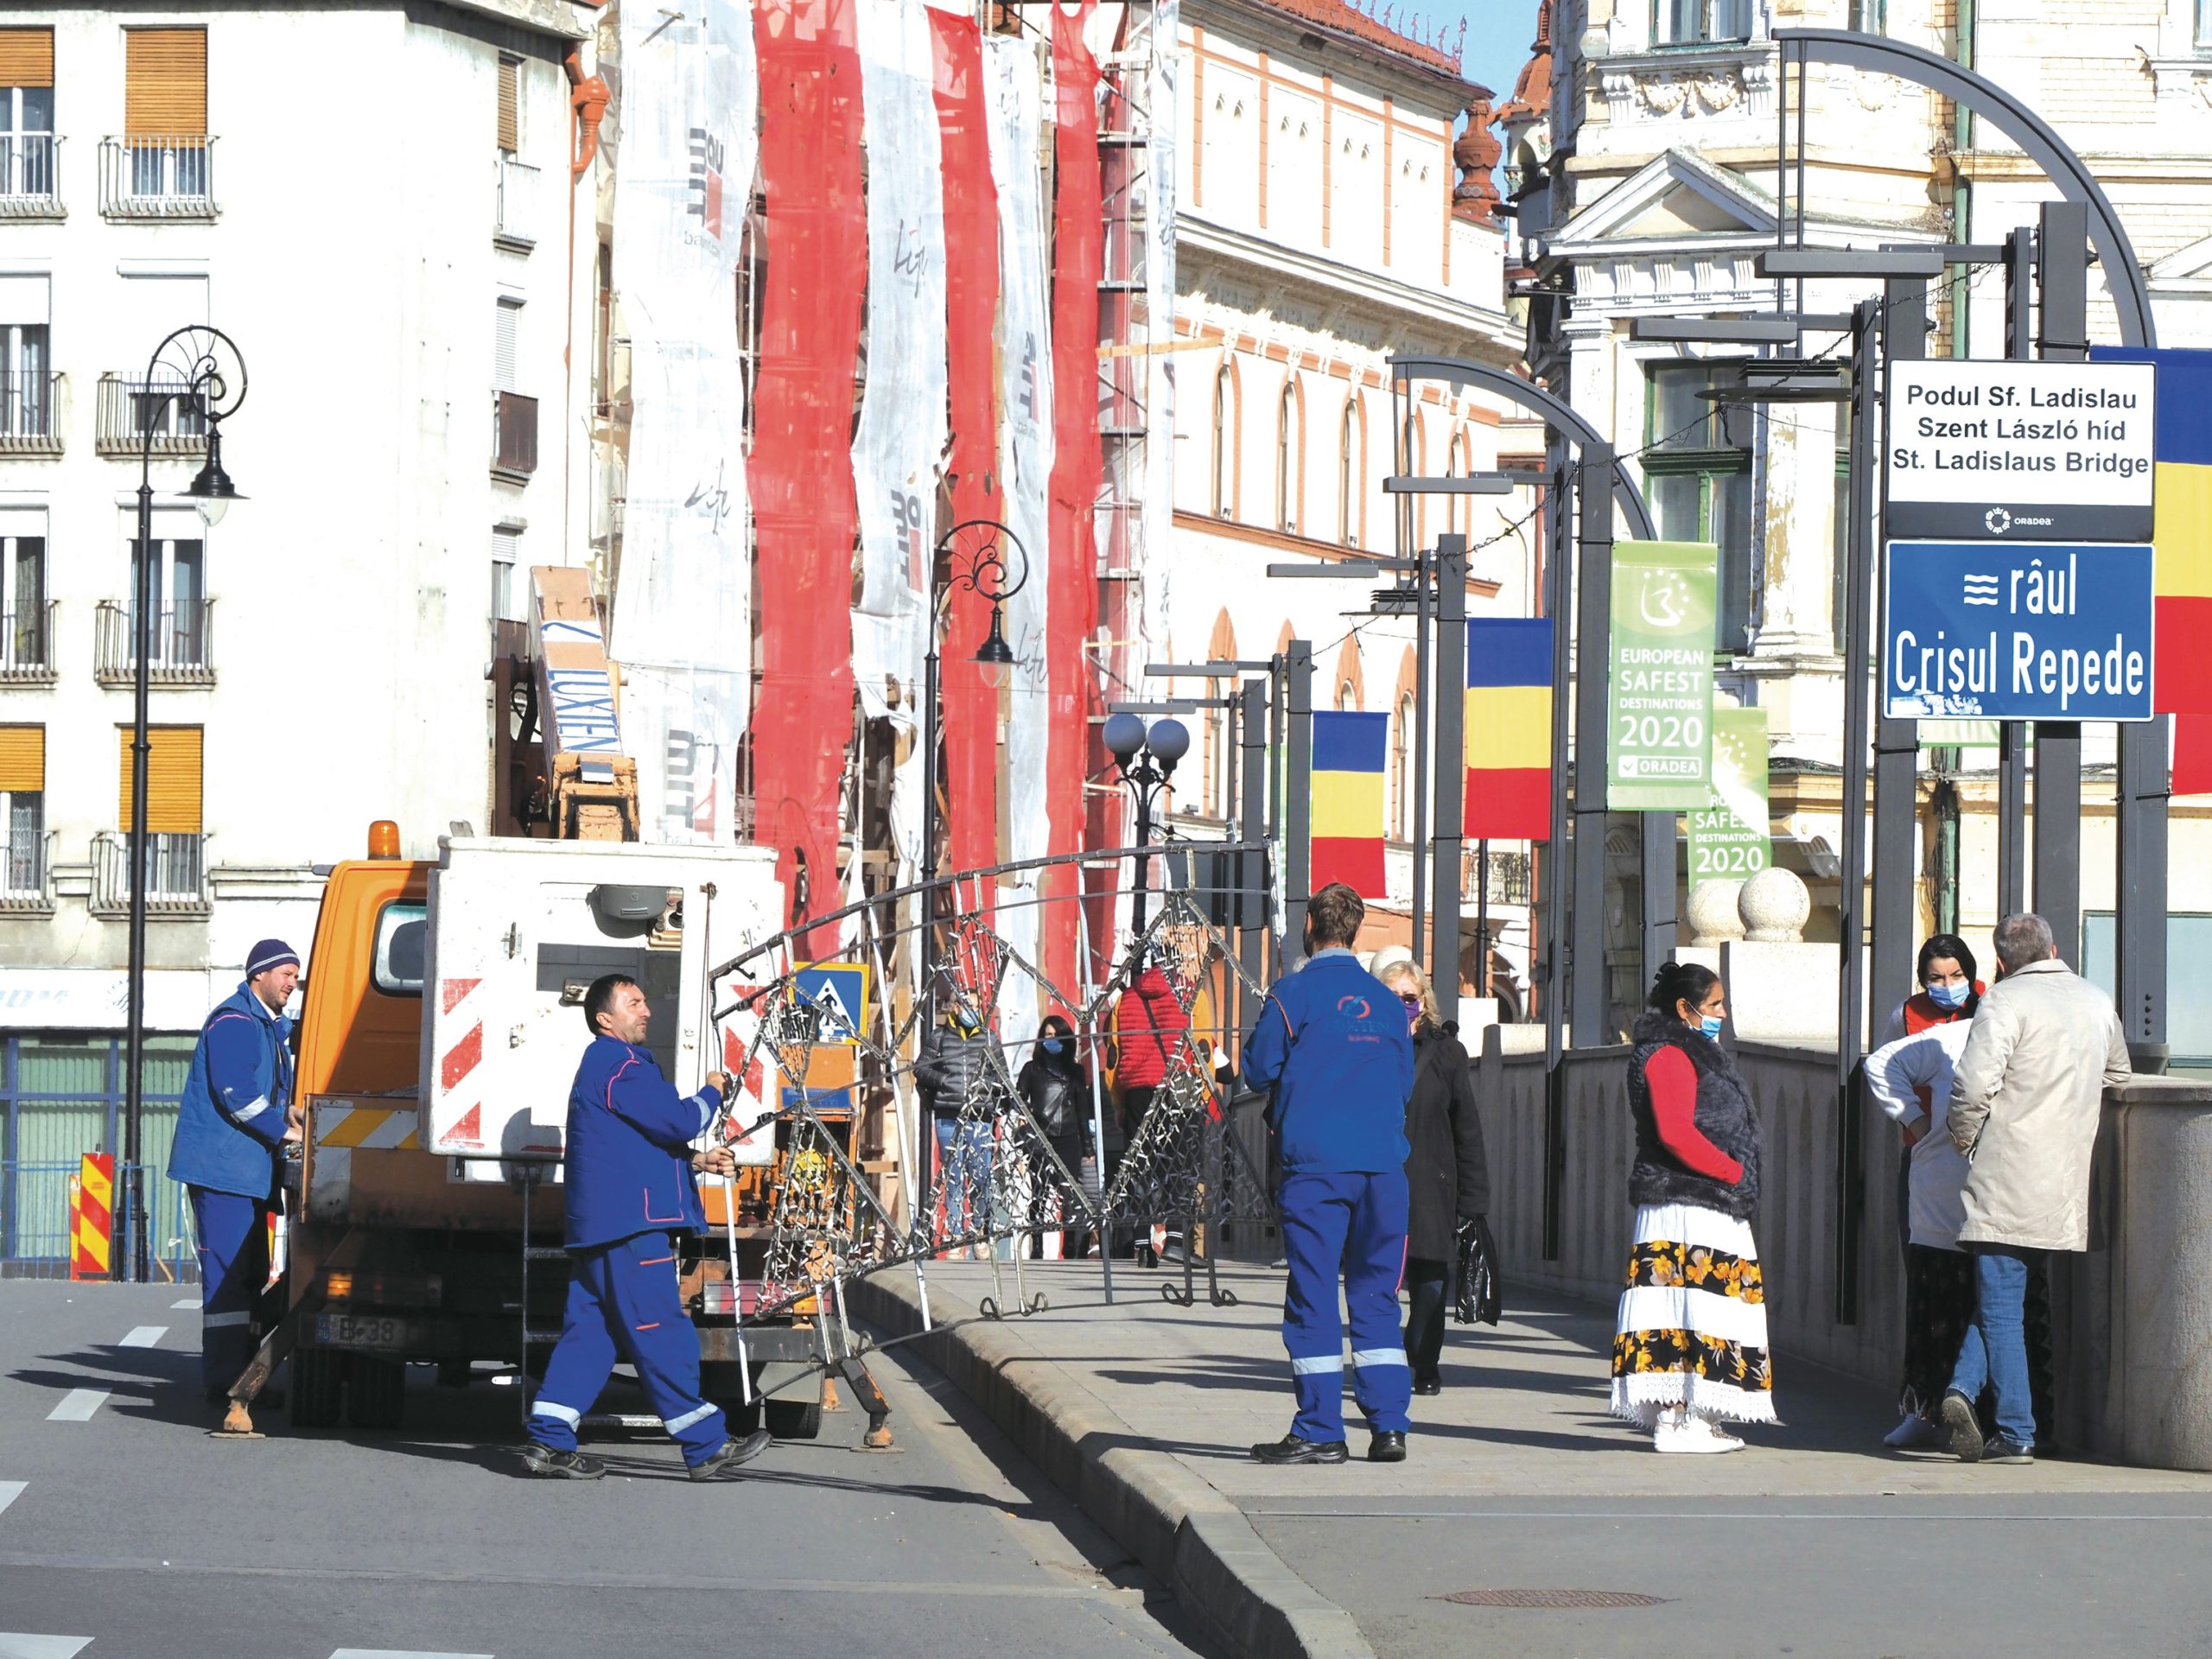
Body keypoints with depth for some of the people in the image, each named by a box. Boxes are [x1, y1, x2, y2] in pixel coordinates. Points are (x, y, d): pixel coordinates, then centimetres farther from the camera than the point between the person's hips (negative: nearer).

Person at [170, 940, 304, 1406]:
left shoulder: (270, 1026, 21)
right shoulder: (235, 1021, -12)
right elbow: (235, 1092, -20)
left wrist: (287, 1111, 4)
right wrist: (285, 1133, -15)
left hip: (247, 1170, 11)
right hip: (222, 1164, -11)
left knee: (250, 1275, 11)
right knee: (228, 1272, -12)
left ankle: (244, 1376, 16)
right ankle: (224, 1381, -13)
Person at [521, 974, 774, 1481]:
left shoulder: (601, 1064, 24)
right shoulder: (620, 1065, -11)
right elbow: (677, 1121, -17)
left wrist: (696, 1160, 18)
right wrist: (711, 1093, 3)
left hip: (598, 1228, 11)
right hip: (630, 1227, -11)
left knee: (590, 1329, 9)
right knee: (660, 1331, -7)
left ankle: (548, 1441, 5)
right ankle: (707, 1447, -4)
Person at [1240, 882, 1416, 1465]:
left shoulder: (1294, 994, -4)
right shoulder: (1387, 1001, 11)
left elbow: (1258, 1069, 1)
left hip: (1315, 1161, -4)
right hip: (1383, 1162, 4)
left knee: (1312, 1294, 0)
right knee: (1376, 1293, 9)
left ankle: (1319, 1431, -2)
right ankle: (1388, 1426, 5)